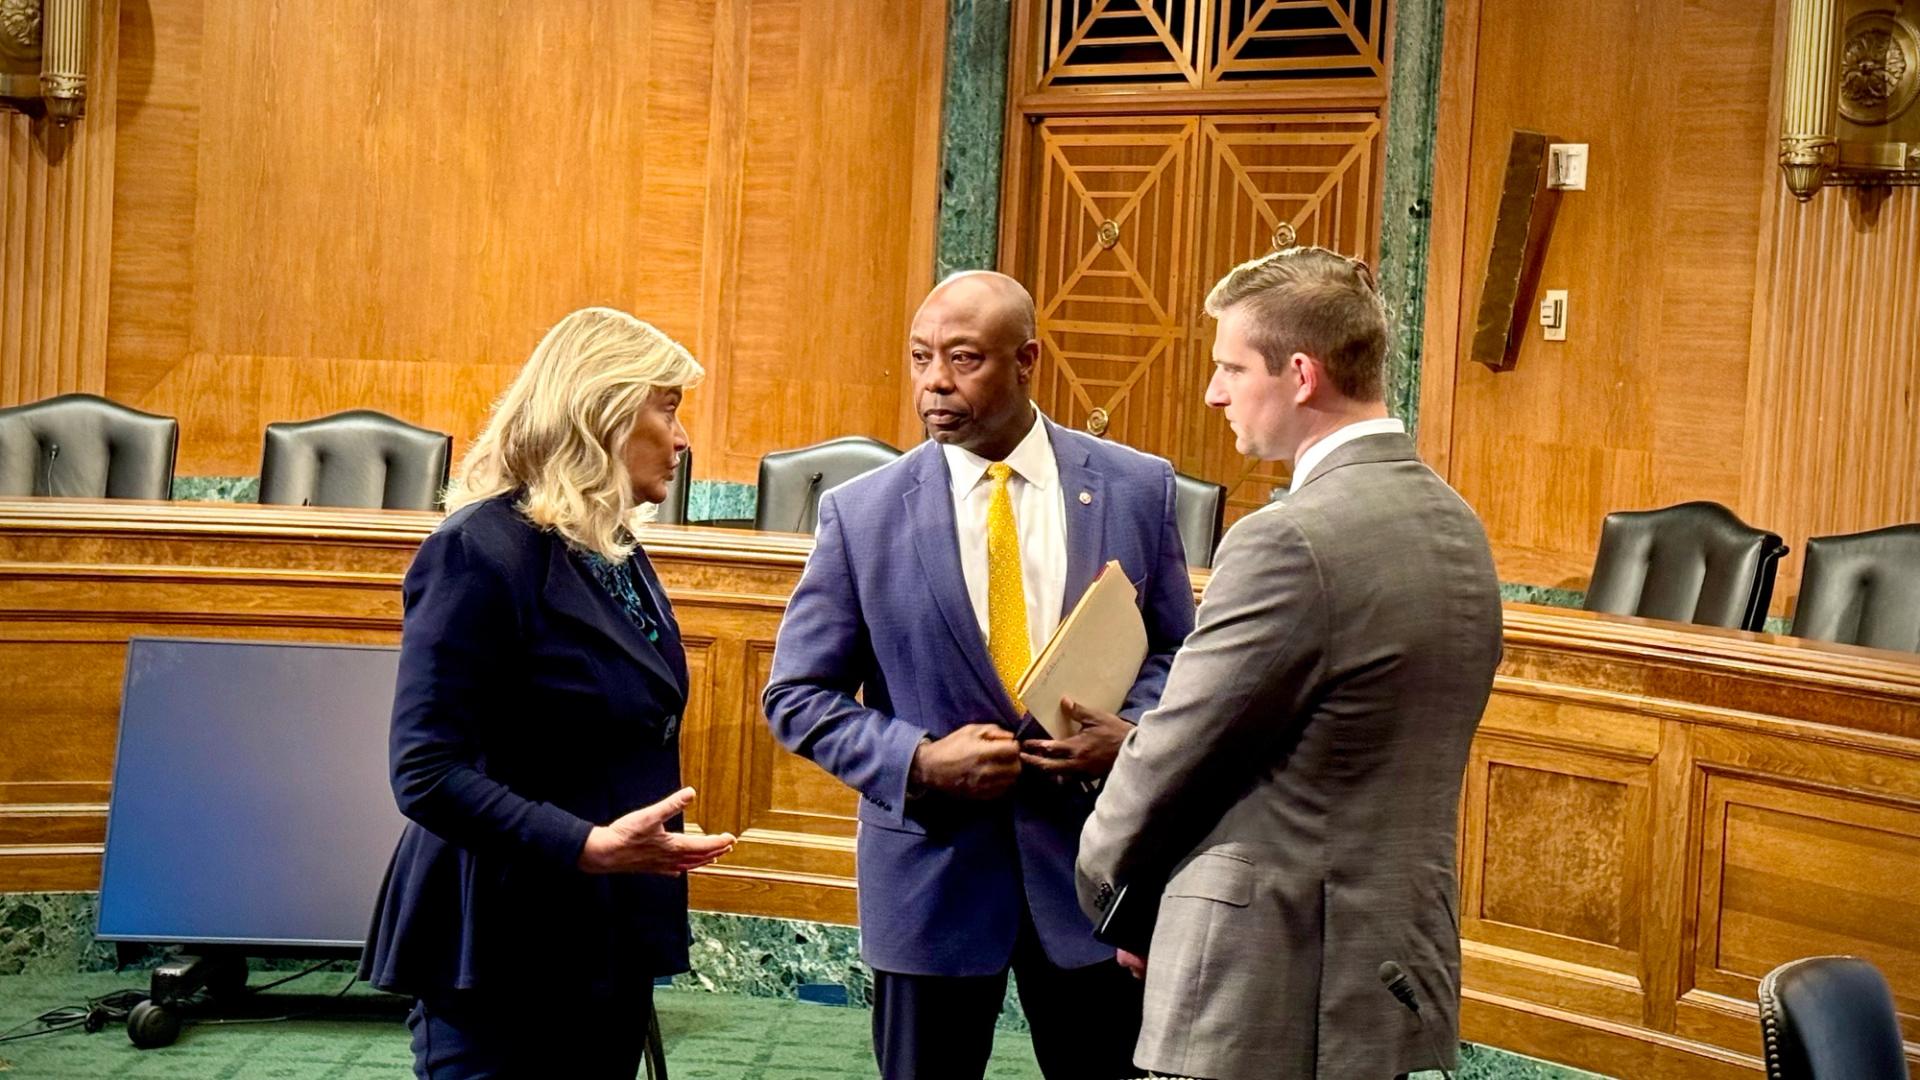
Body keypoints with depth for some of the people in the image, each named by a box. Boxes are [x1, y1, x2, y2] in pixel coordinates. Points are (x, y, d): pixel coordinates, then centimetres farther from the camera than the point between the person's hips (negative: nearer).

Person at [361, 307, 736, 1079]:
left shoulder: (616, 554, 10)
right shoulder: (482, 550, -16)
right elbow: (427, 773, -21)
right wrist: (586, 846, -29)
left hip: (610, 951, 8)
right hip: (504, 960, -8)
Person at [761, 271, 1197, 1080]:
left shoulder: (1136, 489, -1)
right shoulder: (862, 513, -4)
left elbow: (1179, 655, 8)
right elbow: (797, 695, 0)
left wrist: (1133, 732, -13)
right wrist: (919, 761, -16)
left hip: (1094, 860, 1)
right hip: (931, 869, -1)